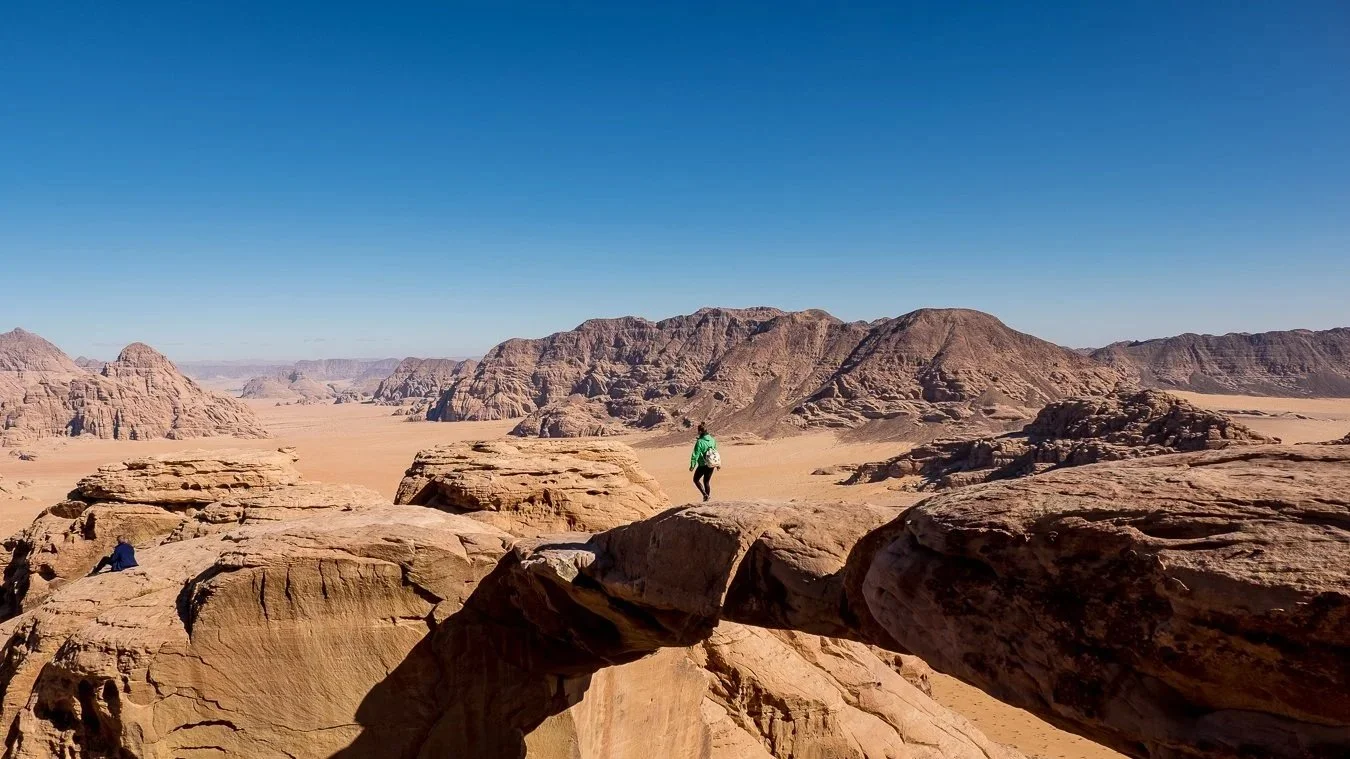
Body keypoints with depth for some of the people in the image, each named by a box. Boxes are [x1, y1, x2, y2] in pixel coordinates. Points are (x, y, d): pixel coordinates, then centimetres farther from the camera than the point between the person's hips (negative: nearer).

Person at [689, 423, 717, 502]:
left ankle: (705, 494, -1)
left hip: (702, 465, -6)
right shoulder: (712, 440, 3)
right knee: (707, 481, 20)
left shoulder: (700, 442, -17)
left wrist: (692, 465, -11)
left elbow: (695, 455, -16)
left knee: (696, 479, 13)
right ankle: (708, 496, 20)